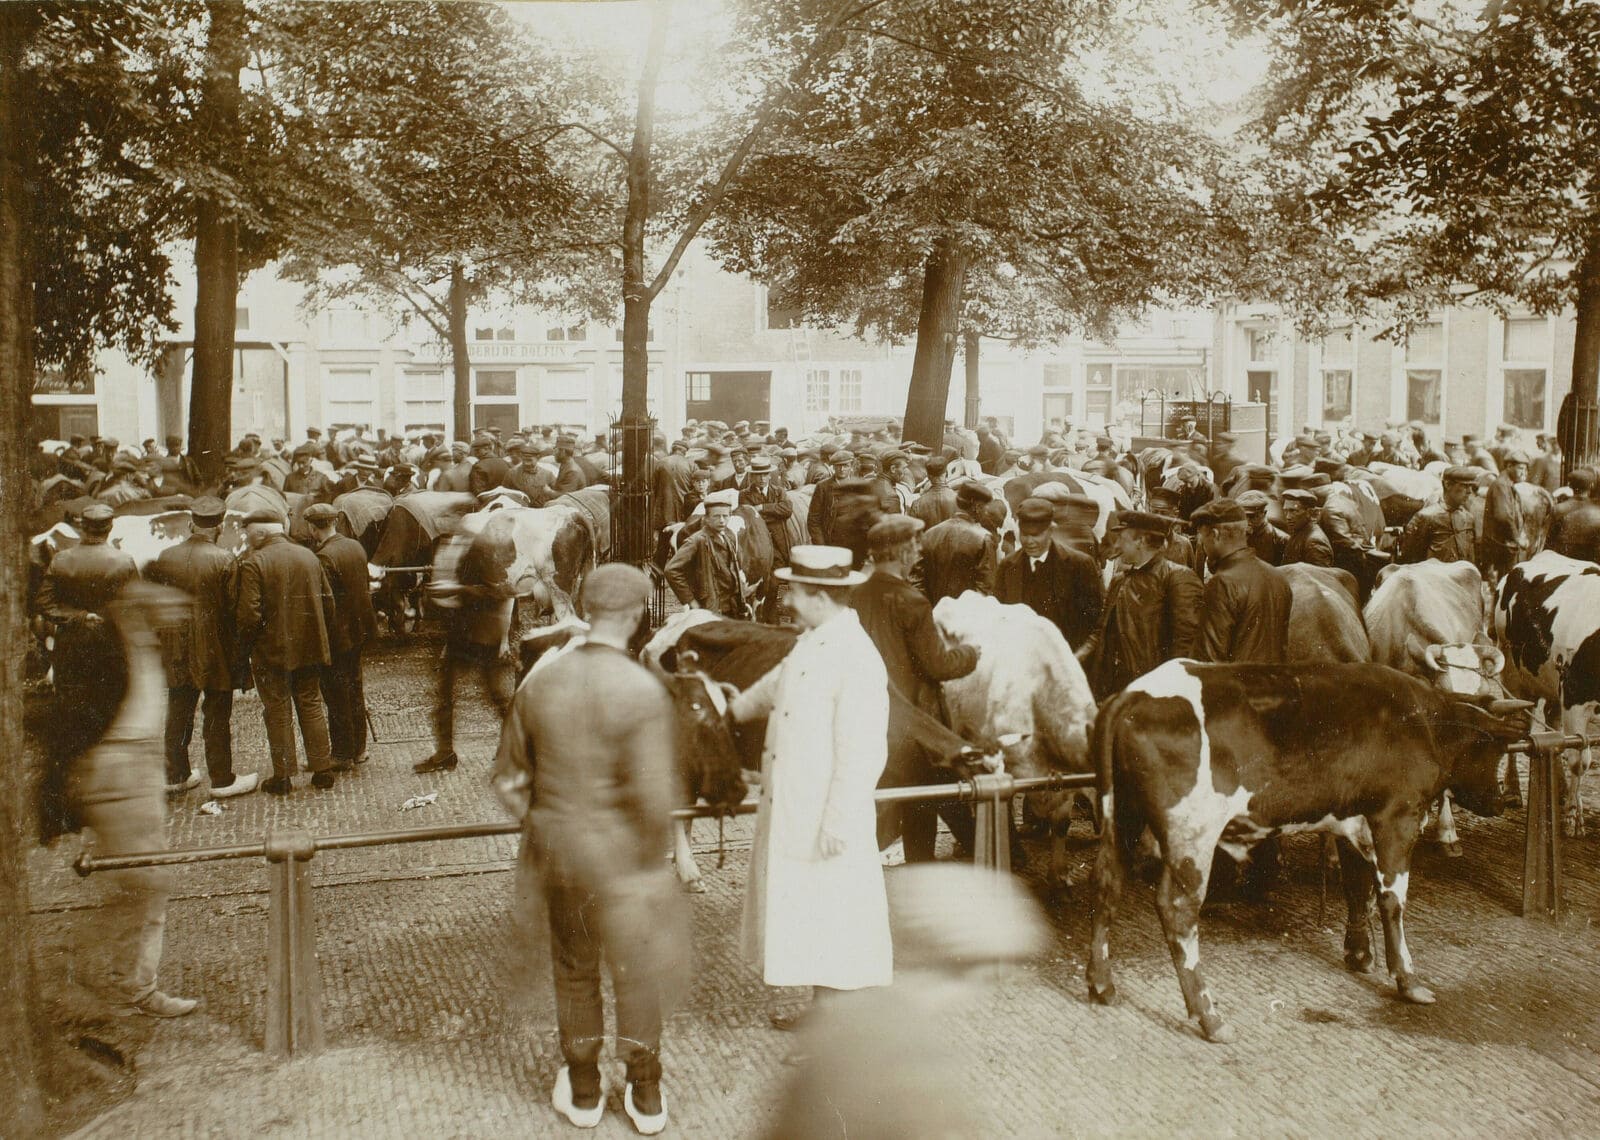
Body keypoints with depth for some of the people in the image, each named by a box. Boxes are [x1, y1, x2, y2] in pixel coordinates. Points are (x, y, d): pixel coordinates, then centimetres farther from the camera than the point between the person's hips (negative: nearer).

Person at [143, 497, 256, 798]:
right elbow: (234, 608, -14)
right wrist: (238, 650, -4)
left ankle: (176, 775, 25)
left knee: (178, 714, 15)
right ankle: (222, 780, 10)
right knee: (217, 716, 4)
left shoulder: (164, 559, 0)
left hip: (176, 650, 4)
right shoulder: (224, 561, -14)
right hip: (215, 649, -4)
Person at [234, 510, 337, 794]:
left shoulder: (253, 563, -14)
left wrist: (245, 645, -5)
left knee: (278, 712, 4)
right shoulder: (309, 556, 4)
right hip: (310, 649, 5)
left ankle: (282, 777, 10)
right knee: (311, 706, 14)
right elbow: (328, 602, 8)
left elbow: (249, 614, -19)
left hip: (271, 652, -5)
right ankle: (323, 770, 16)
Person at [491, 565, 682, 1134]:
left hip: (557, 850, 4)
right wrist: (653, 856, -7)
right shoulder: (643, 692, -21)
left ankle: (583, 1094, 38)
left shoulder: (540, 681, -6)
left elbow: (509, 777, 3)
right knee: (637, 976, 17)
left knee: (574, 971, 22)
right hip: (620, 855, -3)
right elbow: (654, 798, -24)